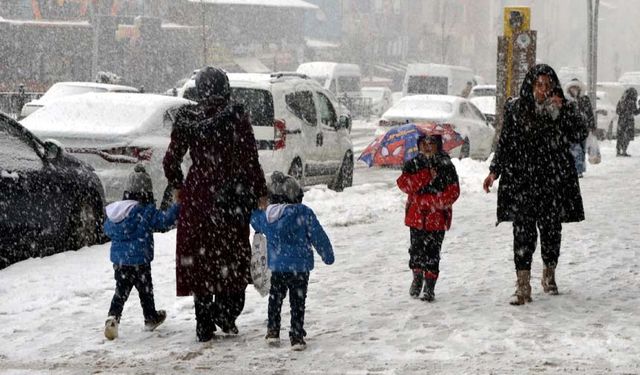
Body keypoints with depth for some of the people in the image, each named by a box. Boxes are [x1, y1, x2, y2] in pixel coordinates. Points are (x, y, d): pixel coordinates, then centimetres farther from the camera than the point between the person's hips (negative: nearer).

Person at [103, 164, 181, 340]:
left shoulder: (113, 211, 4)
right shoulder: (147, 211, -16)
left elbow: (107, 229, 15)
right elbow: (164, 220, -17)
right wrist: (177, 206, -9)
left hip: (118, 260, 5)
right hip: (139, 259, -5)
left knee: (121, 290, 10)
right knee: (145, 289, 13)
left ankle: (113, 317, -8)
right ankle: (151, 317, 29)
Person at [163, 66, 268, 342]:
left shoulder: (186, 119, -1)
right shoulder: (236, 117, -9)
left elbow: (171, 161, 2)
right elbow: (250, 159, -10)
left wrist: (178, 187, 19)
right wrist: (261, 193, -1)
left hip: (198, 195, 2)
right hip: (232, 195, -2)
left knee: (200, 257, 9)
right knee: (233, 252, 12)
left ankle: (204, 325, 10)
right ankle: (226, 311, -1)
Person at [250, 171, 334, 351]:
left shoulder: (265, 216, 0)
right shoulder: (303, 213, -14)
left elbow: (254, 219, 25)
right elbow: (318, 236, -7)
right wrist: (327, 255, 7)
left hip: (276, 266, 4)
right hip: (299, 265, -4)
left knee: (275, 297, 21)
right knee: (297, 302, 3)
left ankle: (273, 331, 28)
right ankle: (297, 336, 1)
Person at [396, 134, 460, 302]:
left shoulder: (446, 166, -1)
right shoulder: (412, 165, 5)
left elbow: (453, 191, -8)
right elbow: (403, 183, -9)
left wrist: (429, 200, -17)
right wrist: (426, 176, -18)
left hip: (437, 217, -2)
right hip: (416, 216, 2)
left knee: (432, 252, -3)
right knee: (416, 249, 7)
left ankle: (430, 286, 5)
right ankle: (417, 277, 32)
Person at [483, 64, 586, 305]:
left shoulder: (563, 109, 4)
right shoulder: (515, 109, 4)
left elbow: (579, 136, -7)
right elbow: (505, 142, 9)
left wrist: (562, 111, -15)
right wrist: (494, 171, 3)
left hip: (554, 180, 1)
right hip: (522, 179, -1)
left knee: (551, 228, 8)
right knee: (523, 230, -9)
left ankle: (549, 276, 30)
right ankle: (523, 286, -11)